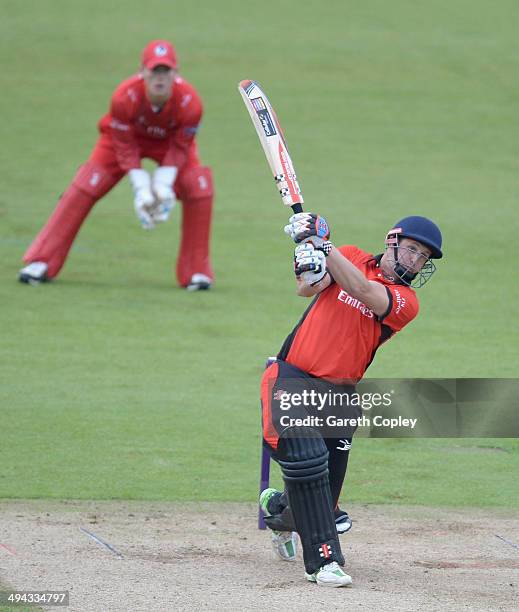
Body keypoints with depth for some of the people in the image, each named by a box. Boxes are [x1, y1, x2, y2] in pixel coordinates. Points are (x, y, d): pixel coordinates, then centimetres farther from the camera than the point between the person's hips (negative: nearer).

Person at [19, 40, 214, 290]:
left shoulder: (189, 101, -35)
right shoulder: (125, 97, -37)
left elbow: (180, 148, -20)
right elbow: (125, 147, -24)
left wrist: (163, 185, -30)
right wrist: (141, 189, -29)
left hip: (170, 141, 1)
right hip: (127, 135, -1)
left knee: (198, 187, -21)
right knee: (85, 187, -15)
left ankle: (197, 271, -7)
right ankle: (41, 262, -10)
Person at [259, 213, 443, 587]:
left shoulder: (406, 302, 0)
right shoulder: (350, 258, 7)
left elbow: (363, 291, -19)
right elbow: (308, 289, -8)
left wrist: (323, 244, -27)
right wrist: (311, 257, -30)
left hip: (339, 394, 2)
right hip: (293, 379, -2)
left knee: (325, 489, 5)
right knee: (306, 457, -24)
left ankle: (279, 509, 42)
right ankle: (325, 559, -19)